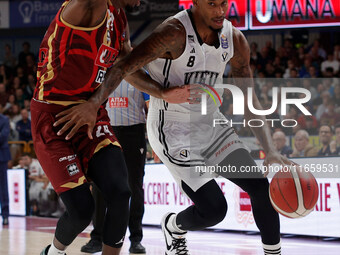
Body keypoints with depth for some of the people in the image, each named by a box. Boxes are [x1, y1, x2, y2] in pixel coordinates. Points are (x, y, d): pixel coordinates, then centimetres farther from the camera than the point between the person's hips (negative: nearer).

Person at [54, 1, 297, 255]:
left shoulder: (234, 39, -4)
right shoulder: (174, 33, -24)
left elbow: (249, 100, 2)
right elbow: (124, 67, -30)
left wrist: (270, 150, -7)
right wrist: (93, 104, -47)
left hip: (210, 122, 6)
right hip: (172, 129, -6)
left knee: (260, 186, -6)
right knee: (213, 209, -14)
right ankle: (174, 227, 20)